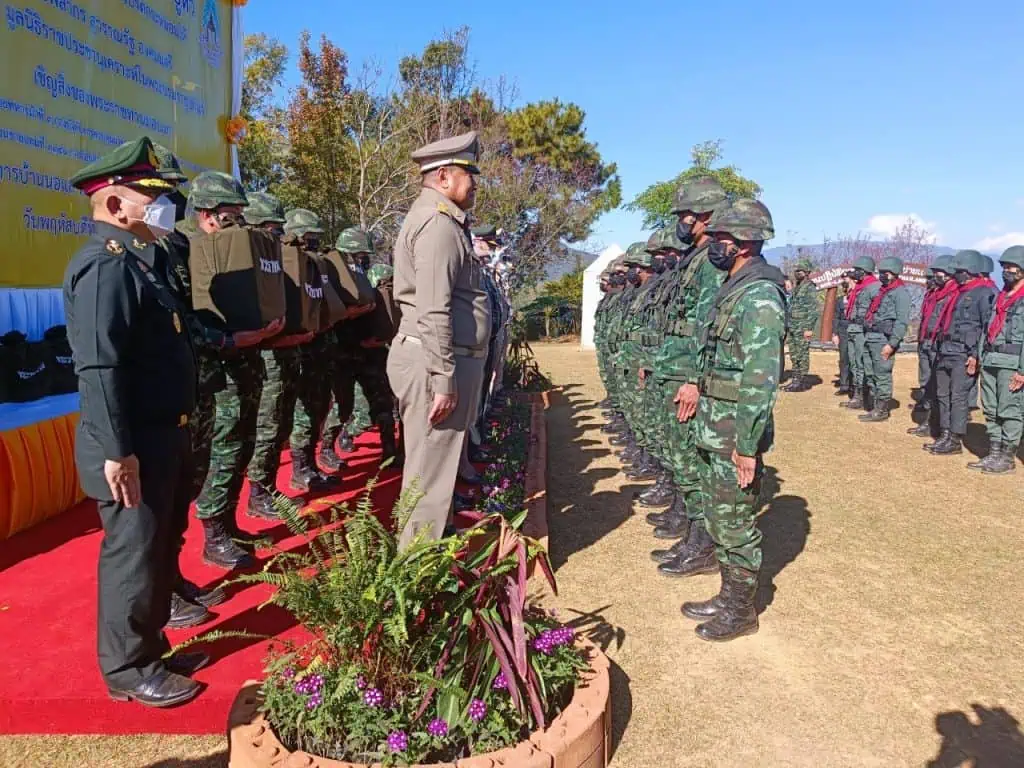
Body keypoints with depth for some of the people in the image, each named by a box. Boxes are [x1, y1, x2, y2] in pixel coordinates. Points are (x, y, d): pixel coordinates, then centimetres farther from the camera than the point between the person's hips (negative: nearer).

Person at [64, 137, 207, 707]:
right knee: (134, 554, 3)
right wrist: (117, 452, -25)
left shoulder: (140, 259, 13)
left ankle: (150, 647, 35)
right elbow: (98, 368, -25)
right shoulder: (105, 266, -18)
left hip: (165, 437, 10)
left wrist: (190, 404, 20)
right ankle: (128, 669, 20)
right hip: (134, 447, -10)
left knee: (162, 548, 19)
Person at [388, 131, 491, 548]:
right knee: (430, 470, -3)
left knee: (434, 464, 19)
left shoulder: (440, 220, 20)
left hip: (445, 360, 11)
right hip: (438, 362, -11)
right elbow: (434, 310, -22)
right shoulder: (437, 222, -14)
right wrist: (444, 379, -23)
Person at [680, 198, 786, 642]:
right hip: (713, 432, 10)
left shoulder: (760, 295, -18)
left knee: (736, 526, 4)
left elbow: (761, 378, -23)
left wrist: (748, 445, -23)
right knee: (719, 520, 18)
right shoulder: (733, 290, 13)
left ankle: (741, 612, 20)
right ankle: (728, 598, 33)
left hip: (734, 437, -10)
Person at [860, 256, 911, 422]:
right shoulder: (881, 290, 20)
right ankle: (877, 407, 19)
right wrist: (866, 337, 15)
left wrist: (892, 344, -21)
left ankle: (882, 410, 3)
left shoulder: (900, 292, -8)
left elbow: (902, 321, -15)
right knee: (871, 375, 12)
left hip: (883, 339, -9)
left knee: (882, 376, -4)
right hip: (870, 338, 9)